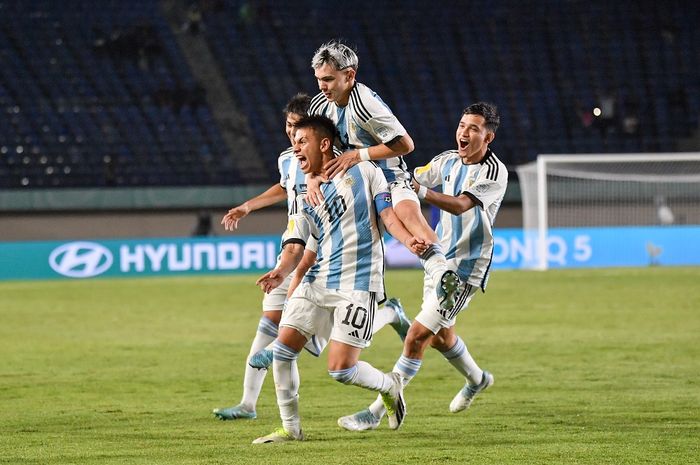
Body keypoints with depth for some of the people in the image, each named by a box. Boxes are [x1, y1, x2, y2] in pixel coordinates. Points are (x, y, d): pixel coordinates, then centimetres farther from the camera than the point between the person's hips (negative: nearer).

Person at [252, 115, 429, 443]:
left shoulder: (364, 172, 4)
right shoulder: (305, 198, 15)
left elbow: (388, 214, -2)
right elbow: (295, 246, 5)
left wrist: (409, 240, -23)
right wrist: (281, 272, -17)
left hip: (358, 284, -5)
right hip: (318, 281, 5)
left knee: (341, 370, -12)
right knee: (283, 348, -7)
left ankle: (390, 386, 19)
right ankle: (290, 428, 7)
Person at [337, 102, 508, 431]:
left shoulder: (494, 172, -17)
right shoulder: (449, 160, 5)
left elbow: (460, 205, -32)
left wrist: (421, 191, -47)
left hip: (465, 268, -8)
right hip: (439, 260, 8)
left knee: (418, 335, -13)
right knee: (440, 336, 22)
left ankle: (376, 413, -11)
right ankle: (476, 380, 51)